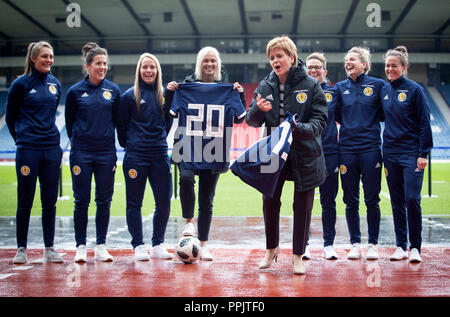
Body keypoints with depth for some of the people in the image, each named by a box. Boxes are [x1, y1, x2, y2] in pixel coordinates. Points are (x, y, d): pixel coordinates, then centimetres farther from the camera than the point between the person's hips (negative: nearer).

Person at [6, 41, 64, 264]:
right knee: (25, 202, 2)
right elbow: (10, 117, 6)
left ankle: (49, 248, 16)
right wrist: (22, 138, 11)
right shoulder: (21, 84, -4)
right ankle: (21, 248, 15)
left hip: (52, 149, 4)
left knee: (50, 201, 7)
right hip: (28, 150, -4)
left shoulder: (55, 84, 8)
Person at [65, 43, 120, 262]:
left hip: (106, 153, 2)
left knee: (104, 201, 4)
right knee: (82, 201, 2)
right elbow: (69, 122, 8)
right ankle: (81, 247, 11)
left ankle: (101, 246, 13)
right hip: (81, 153, -2)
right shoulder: (75, 91, 0)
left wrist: (116, 143, 10)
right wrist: (79, 142, 10)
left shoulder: (113, 90, 5)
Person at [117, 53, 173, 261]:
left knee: (164, 201, 2)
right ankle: (138, 246, 12)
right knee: (134, 203, 2)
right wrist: (128, 145, 5)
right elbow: (121, 125, 4)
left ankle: (158, 246, 15)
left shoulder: (163, 95, 9)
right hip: (135, 156, -3)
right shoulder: (130, 95, 0)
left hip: (160, 155, 3)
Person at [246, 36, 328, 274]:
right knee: (269, 202, 6)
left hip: (304, 154, -2)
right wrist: (257, 109, -21)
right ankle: (272, 248, 29)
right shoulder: (265, 86, 1)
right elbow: (251, 121, 2)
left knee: (302, 206, 5)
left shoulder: (310, 85, -7)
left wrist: (299, 128, -28)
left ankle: (298, 256, 20)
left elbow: (320, 121, -9)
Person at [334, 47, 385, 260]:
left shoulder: (377, 85, 3)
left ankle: (372, 244, 12)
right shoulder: (340, 87, 11)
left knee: (372, 200, 1)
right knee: (351, 201, 6)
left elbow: (385, 114, 5)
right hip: (347, 148, 2)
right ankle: (355, 243, 17)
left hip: (370, 148, -2)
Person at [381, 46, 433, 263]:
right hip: (390, 153, 5)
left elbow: (425, 123, -6)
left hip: (411, 153, -5)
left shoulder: (414, 90, -5)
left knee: (412, 199, -10)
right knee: (397, 202, 7)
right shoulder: (384, 90, 9)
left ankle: (415, 247, 3)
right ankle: (401, 246, 14)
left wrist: (424, 154, -11)